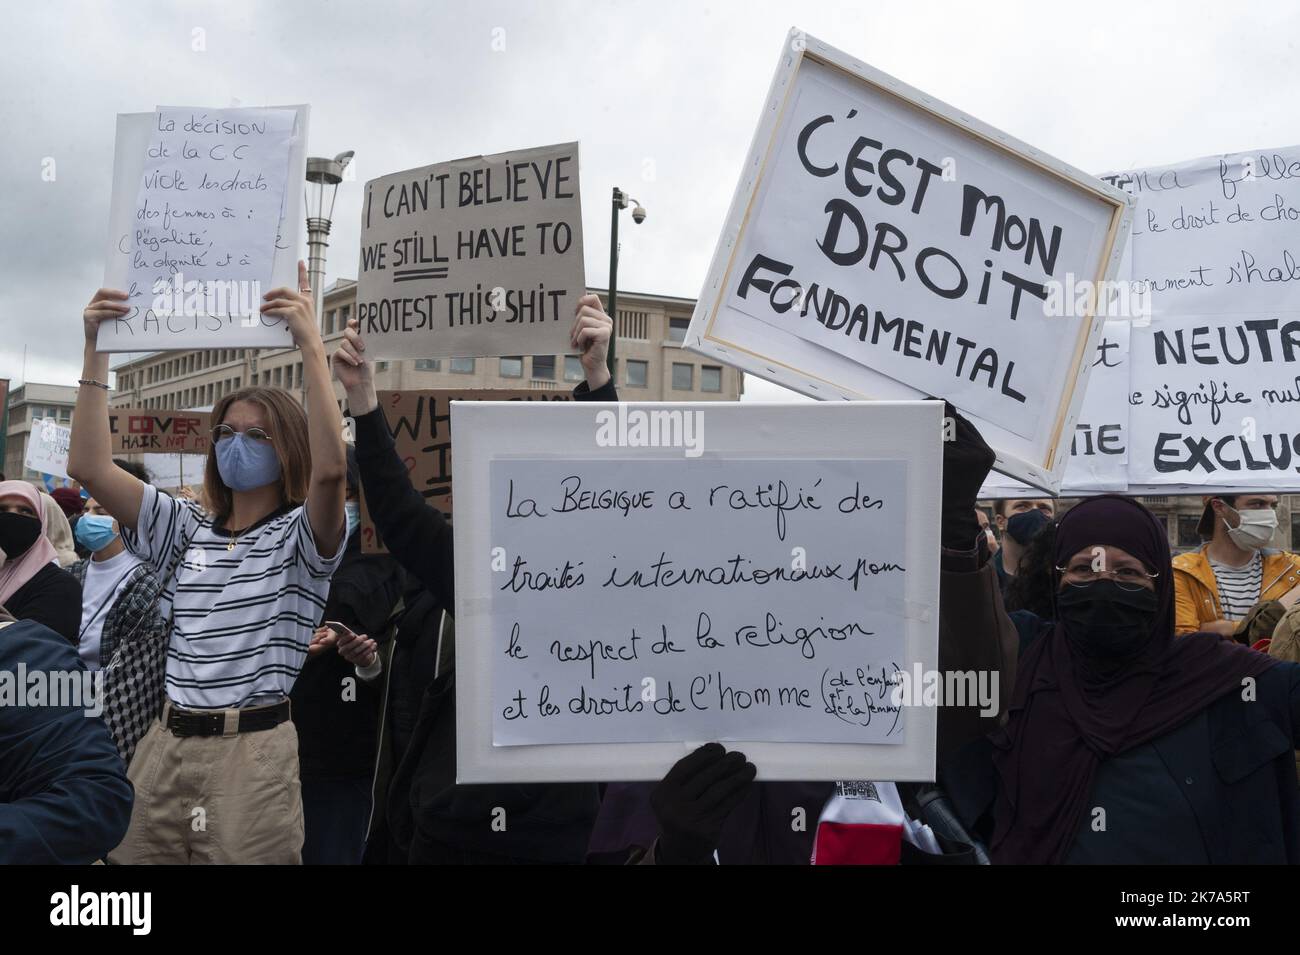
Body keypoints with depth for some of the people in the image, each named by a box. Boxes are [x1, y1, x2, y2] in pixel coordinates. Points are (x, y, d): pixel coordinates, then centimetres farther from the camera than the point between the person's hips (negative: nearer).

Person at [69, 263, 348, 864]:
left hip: (254, 751, -5)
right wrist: (95, 351, -5)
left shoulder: (302, 536, -2)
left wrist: (311, 345, -27)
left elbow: (330, 468, -25)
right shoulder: (185, 530, 12)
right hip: (166, 746, 5)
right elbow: (89, 467, 2)